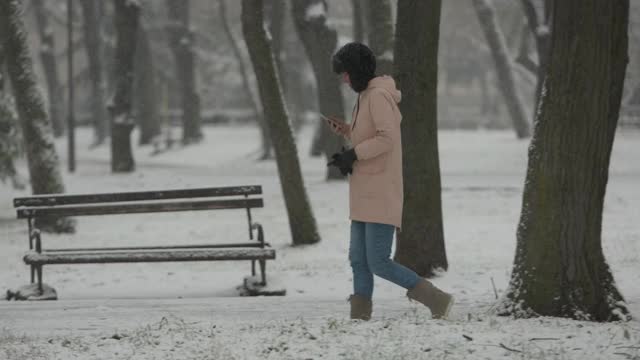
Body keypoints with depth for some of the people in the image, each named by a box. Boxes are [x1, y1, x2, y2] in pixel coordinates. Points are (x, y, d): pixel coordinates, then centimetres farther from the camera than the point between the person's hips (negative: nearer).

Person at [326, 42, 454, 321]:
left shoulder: (379, 95, -14)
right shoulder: (369, 96, 17)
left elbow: (388, 139, -24)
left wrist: (353, 155, -21)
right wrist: (346, 131, 11)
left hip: (381, 195, -10)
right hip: (366, 195, 10)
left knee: (378, 263, -12)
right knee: (359, 260, 5)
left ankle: (437, 300, -7)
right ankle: (359, 316, 4)